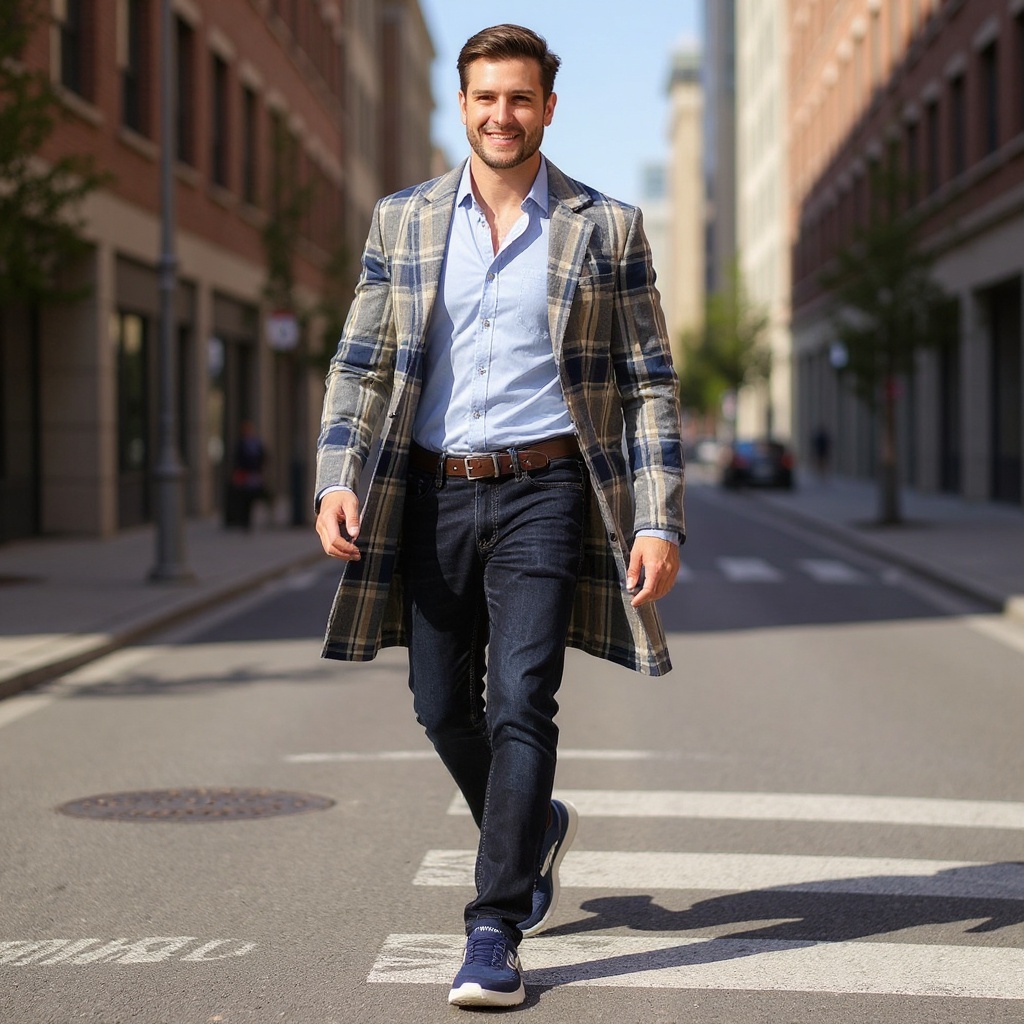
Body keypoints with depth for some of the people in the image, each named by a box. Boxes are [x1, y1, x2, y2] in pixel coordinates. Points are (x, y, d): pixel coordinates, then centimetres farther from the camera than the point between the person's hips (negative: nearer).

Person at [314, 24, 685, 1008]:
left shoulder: (605, 228, 1)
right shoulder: (403, 221, 7)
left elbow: (650, 385, 1)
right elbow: (360, 364, 8)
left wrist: (660, 522, -8)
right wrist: (336, 480, -8)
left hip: (543, 492, -3)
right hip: (432, 494, 3)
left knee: (520, 704, -11)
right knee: (443, 707, 10)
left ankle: (494, 931, -5)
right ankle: (534, 827, 39)